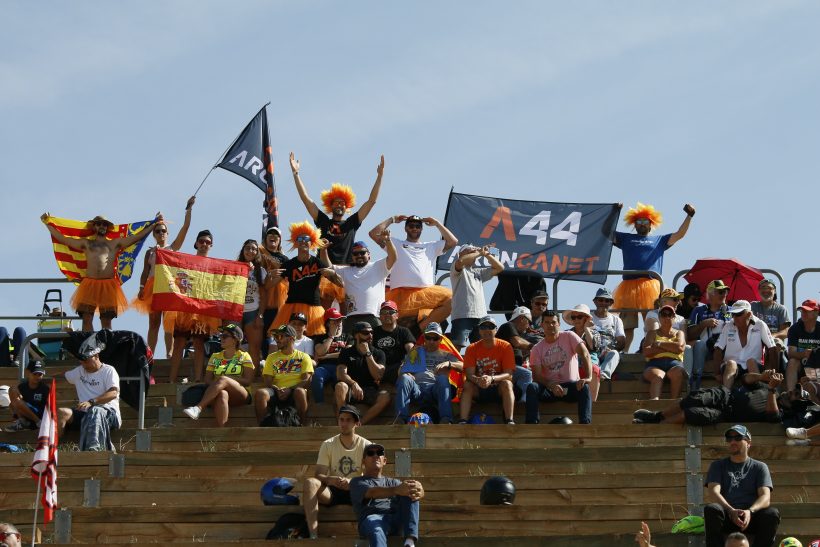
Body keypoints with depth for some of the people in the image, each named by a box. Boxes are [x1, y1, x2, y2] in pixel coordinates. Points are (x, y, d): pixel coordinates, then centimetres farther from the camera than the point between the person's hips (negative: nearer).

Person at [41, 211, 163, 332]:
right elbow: (62, 238, 17)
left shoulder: (115, 243, 17)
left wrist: (154, 222, 14)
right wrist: (47, 223, 15)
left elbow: (138, 236, 16)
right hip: (89, 284, 0)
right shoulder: (86, 243, 18)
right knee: (87, 319, -8)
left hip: (108, 285, 0)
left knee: (106, 321, -1)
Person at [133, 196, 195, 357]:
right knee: (154, 322, -1)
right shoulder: (150, 252, 14)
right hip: (153, 286, 1)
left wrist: (189, 209, -2)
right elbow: (145, 272, 10)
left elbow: (185, 227, 3)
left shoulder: (173, 248, 10)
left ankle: (169, 353, -4)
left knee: (169, 322, -4)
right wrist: (141, 288, -3)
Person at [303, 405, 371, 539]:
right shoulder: (328, 445, 3)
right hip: (331, 492, 1)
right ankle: (313, 535, -42)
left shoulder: (366, 446, 1)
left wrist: (351, 482, -27)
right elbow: (318, 474, -5)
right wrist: (329, 479, -29)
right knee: (310, 482, -31)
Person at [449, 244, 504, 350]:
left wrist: (487, 254, 15)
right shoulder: (459, 270, 7)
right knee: (457, 346, -15)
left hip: (480, 316, 7)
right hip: (462, 316, -7)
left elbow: (499, 268, 26)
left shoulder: (479, 272, 27)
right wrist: (479, 253, -5)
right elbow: (460, 261, -17)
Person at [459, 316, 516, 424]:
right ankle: (462, 422, -37)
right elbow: (469, 374, -12)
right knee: (467, 385, -27)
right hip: (479, 391, 1)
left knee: (507, 383, -32)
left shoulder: (505, 346, -7)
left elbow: (509, 374, -15)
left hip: (499, 389, -1)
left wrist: (491, 378, -35)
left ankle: (510, 422, -41)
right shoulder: (472, 348, -2)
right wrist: (478, 380, -37)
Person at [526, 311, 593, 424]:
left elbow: (585, 354, -12)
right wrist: (551, 386, -25)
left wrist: (588, 377, -28)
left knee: (584, 388, -34)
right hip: (549, 387, 1)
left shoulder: (569, 336, 1)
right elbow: (536, 375, -4)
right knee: (532, 387, -29)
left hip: (571, 385, -1)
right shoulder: (537, 349, 5)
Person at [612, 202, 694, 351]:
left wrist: (689, 216, 7)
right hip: (629, 287, 0)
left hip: (651, 286, 0)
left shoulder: (659, 240, 24)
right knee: (627, 325, -3)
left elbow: (680, 234, 17)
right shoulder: (625, 238, 23)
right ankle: (623, 352, -5)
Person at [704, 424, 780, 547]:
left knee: (772, 514, -31)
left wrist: (750, 511, -22)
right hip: (726, 516, 0)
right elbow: (713, 492, 1)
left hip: (752, 516, 0)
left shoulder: (760, 467, 18)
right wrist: (731, 511, -20)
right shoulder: (718, 466, 19)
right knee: (711, 509, -34)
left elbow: (765, 498, 2)